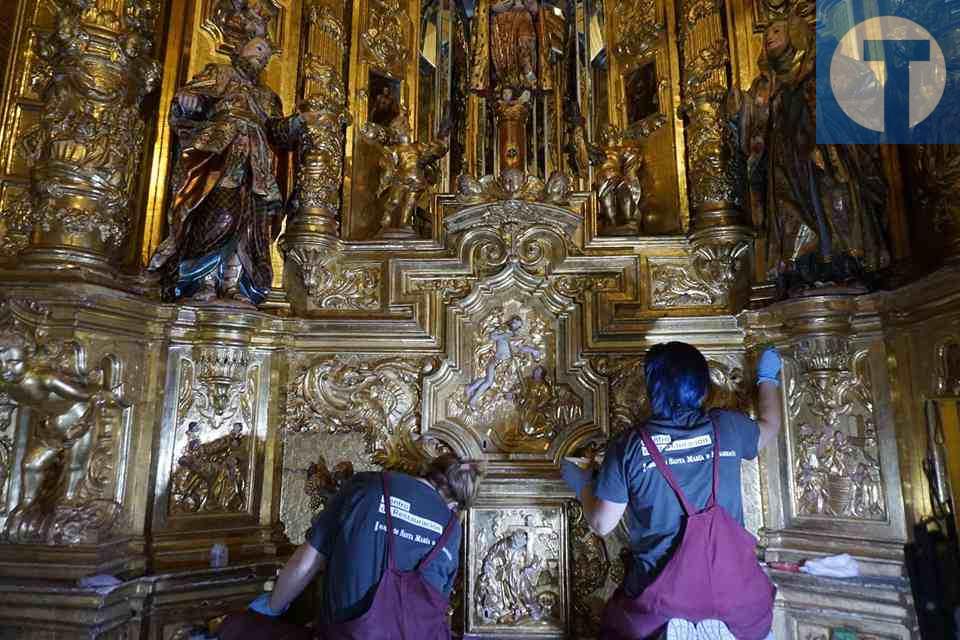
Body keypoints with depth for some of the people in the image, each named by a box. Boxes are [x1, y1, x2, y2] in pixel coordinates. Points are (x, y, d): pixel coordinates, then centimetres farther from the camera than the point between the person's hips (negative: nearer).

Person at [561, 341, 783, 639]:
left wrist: (582, 485, 14)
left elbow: (602, 524, -5)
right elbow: (769, 426, 18)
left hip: (660, 595, -2)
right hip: (733, 591, 2)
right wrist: (767, 378, 35)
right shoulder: (727, 428, -6)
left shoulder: (628, 447, -13)